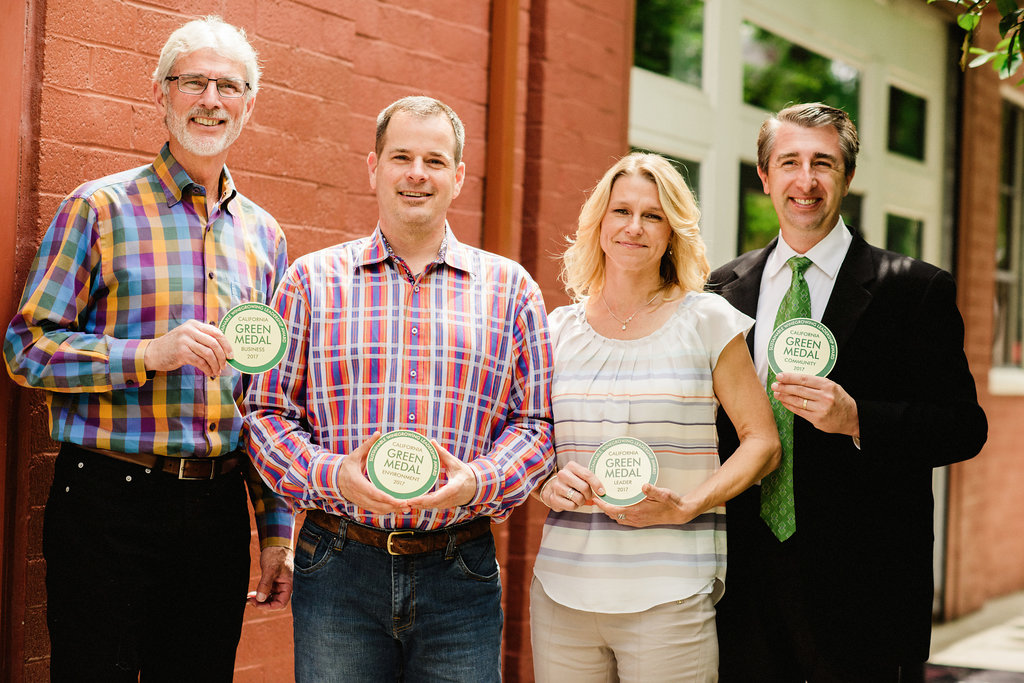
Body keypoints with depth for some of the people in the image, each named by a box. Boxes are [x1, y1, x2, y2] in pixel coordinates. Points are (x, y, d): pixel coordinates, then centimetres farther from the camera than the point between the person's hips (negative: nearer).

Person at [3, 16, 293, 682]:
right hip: (109, 503, -4)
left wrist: (277, 532, 13)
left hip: (220, 508, 4)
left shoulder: (263, 234, 13)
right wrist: (150, 354, -19)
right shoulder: (101, 208, -2)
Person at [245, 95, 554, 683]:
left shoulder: (511, 288, 8)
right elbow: (268, 412, 5)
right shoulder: (312, 280, 6)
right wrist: (333, 475, -13)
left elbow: (535, 422, 6)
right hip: (338, 570, 0)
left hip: (461, 578, 1)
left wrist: (477, 482, -13)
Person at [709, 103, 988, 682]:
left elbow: (965, 426, -6)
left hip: (864, 582, -3)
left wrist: (857, 419, -21)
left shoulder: (917, 290, -3)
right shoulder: (725, 288, 9)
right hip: (747, 578, 3)